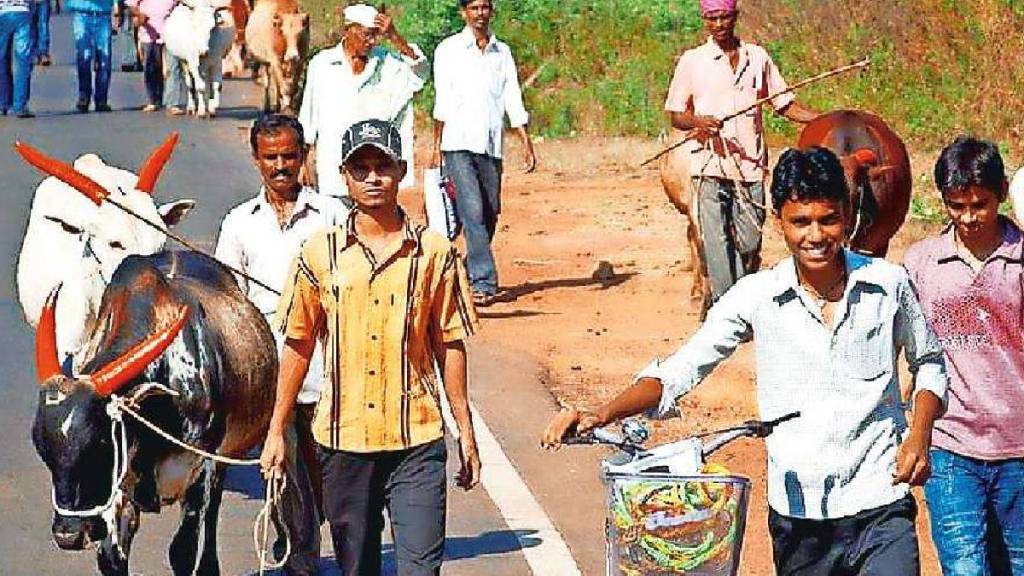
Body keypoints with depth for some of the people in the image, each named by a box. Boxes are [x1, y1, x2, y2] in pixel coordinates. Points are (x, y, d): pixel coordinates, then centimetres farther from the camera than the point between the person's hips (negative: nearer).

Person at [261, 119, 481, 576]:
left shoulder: (434, 252, 1)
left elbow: (449, 345, 6)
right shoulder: (320, 254, 3)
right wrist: (276, 431, 6)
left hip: (416, 440, -1)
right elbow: (298, 346, 7)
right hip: (343, 439, 1)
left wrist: (466, 431, 5)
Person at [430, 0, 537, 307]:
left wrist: (526, 143, 2)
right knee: (473, 213, -15)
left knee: (490, 215, 5)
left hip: (492, 147, 4)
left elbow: (513, 100, 11)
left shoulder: (503, 52, 14)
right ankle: (484, 282, -22)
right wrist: (436, 147, -3)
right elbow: (442, 102, 1)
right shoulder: (449, 49, 3)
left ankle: (470, 276, 19)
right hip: (459, 145, -4)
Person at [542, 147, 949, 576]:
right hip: (797, 519, 1)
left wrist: (919, 435, -1)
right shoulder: (756, 296, -2)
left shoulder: (888, 284, 0)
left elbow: (928, 361, 16)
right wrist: (601, 415, -15)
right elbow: (678, 371, -1)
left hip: (881, 511, -1)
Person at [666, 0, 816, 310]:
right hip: (710, 167, -2)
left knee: (749, 244, 2)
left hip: (751, 166, 3)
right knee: (717, 244, -11)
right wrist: (698, 122, -15)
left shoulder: (757, 57, 13)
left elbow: (783, 103, 17)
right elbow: (676, 115, 6)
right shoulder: (692, 61, 6)